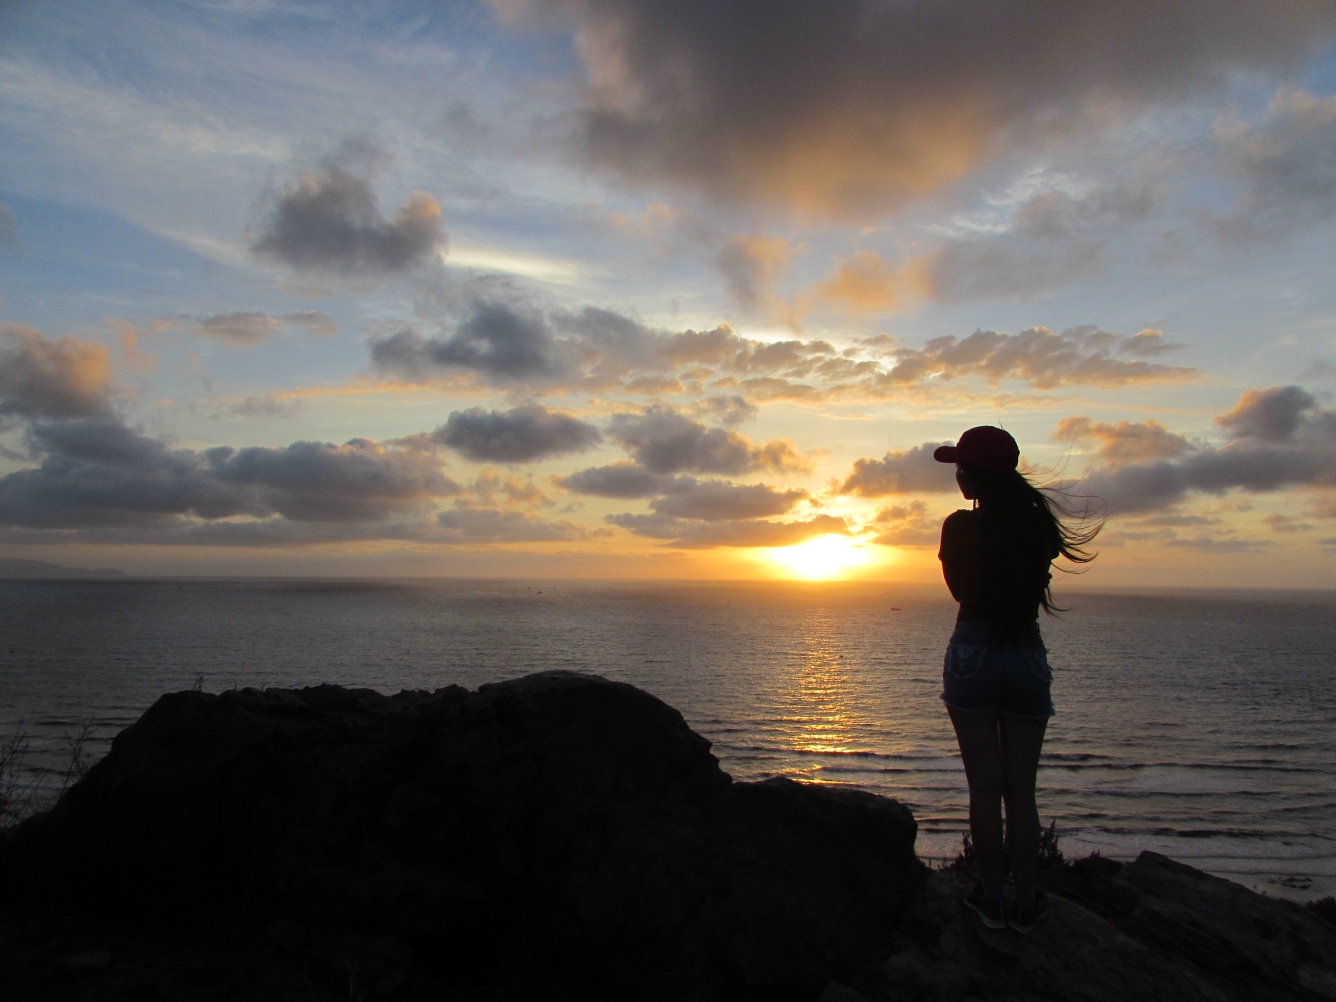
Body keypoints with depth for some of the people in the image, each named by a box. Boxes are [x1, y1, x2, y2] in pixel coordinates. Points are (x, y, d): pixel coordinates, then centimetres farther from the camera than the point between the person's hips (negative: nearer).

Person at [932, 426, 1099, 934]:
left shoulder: (960, 526, -10)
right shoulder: (1039, 523, -2)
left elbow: (960, 590, 3)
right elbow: (1035, 587, 10)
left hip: (971, 656, -3)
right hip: (1028, 658, 3)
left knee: (985, 787, 5)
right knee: (1021, 789, 10)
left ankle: (993, 897, 14)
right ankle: (1025, 902, 17)